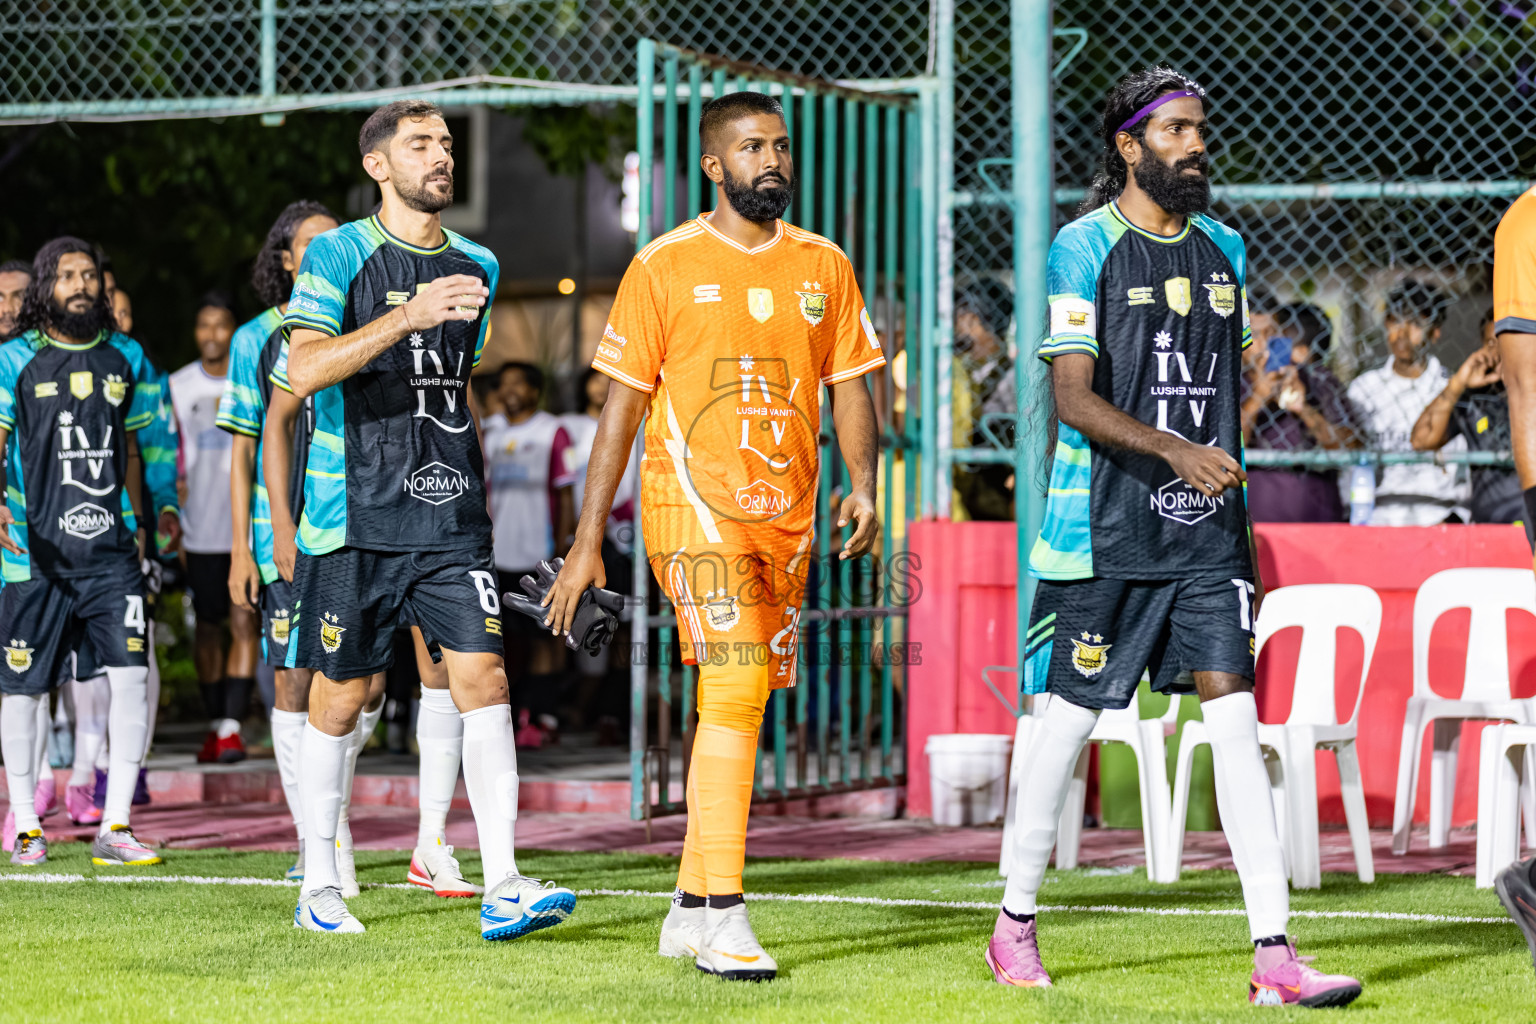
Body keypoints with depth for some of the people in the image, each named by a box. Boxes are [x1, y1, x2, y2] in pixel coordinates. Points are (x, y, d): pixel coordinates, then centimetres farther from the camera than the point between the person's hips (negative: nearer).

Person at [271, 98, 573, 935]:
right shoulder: (339, 255, -3)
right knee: (340, 698, 4)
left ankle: (501, 886, -13)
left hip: (450, 519, 4)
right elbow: (303, 370, -19)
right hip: (353, 518, -4)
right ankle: (319, 886, 18)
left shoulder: (477, 267, 13)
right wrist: (409, 315, -28)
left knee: (482, 677, -9)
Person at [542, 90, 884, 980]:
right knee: (736, 690, -18)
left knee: (738, 705, 10)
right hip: (694, 504, -5)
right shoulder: (666, 266, 0)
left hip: (788, 519, 5)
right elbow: (624, 403, 1)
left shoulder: (824, 266, 12)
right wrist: (587, 542, -1)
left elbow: (850, 387, 13)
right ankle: (721, 914, -17)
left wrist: (863, 483, -6)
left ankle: (691, 905, 20)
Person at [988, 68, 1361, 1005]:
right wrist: (1177, 453, -26)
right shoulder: (1085, 248, -6)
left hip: (1206, 533, 4)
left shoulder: (1223, 249, 13)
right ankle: (1016, 922, 22)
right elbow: (1075, 400, -14)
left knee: (1234, 713, -5)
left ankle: (1275, 953, -10)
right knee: (1073, 716, 4)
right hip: (1107, 530, -4)